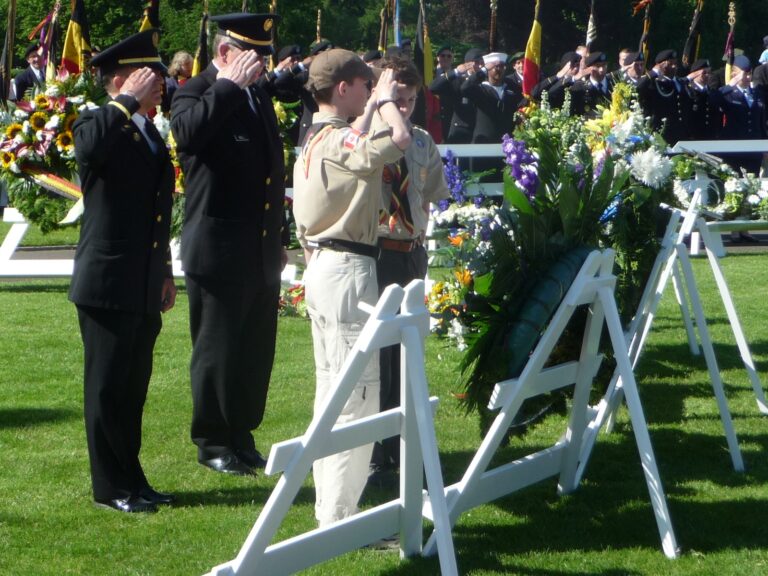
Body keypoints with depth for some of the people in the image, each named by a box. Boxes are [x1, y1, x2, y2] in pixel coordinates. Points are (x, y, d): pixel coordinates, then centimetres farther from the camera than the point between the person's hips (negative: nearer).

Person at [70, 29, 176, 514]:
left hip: (145, 289, 8)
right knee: (108, 388, 0)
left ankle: (131, 480, 22)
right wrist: (129, 101, -25)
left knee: (134, 388, 14)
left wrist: (165, 271, 23)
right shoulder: (98, 125, -9)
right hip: (108, 286, -8)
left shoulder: (150, 134, 16)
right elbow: (88, 147, -36)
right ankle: (112, 487, 8)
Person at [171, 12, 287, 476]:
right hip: (219, 251, -7)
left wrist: (280, 240, 23)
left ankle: (243, 435, 23)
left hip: (262, 252, 7)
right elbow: (188, 131, -32)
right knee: (218, 350, 2)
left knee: (257, 351, 11)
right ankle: (213, 442, 13)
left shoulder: (259, 98, 16)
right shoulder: (197, 94, -7)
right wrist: (230, 85, -26)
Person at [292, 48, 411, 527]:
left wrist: (373, 106, 26)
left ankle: (329, 504, 26)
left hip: (323, 267, 11)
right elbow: (399, 139, -33)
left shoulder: (318, 137, 14)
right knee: (357, 394, -8)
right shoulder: (337, 140, -18)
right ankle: (339, 516, -6)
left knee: (332, 389, 17)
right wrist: (385, 100, -16)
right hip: (348, 270, -11)